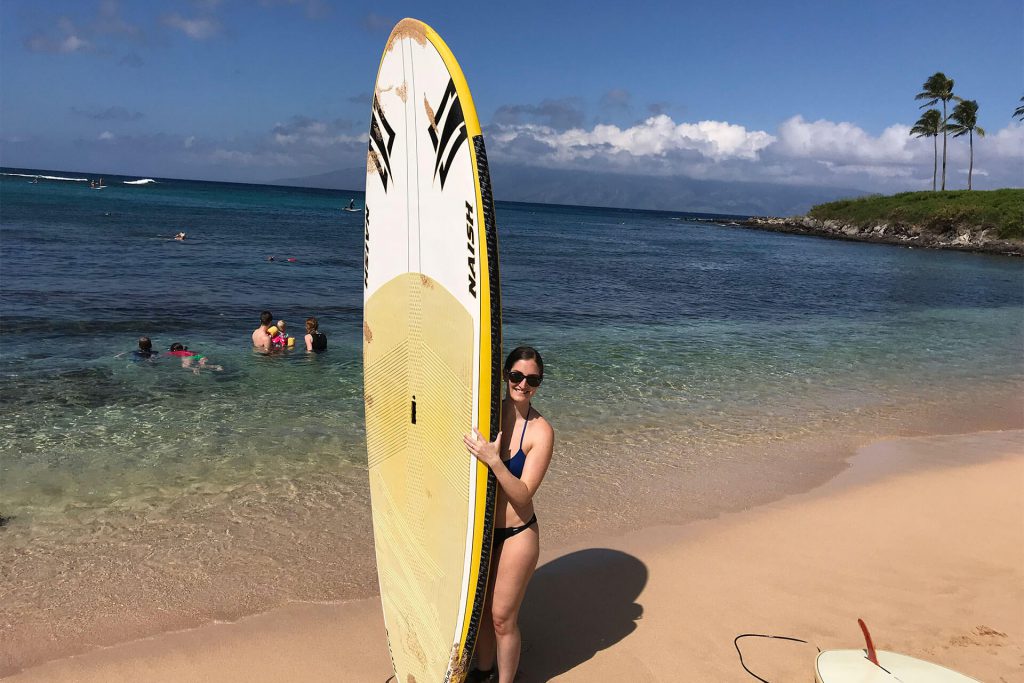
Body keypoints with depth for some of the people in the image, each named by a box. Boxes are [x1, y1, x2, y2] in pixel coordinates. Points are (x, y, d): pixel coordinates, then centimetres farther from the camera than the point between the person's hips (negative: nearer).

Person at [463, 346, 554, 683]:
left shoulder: (541, 431, -16)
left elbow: (523, 494, -21)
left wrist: (494, 460, -31)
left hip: (516, 534, -5)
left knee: (502, 618, 8)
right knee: (479, 608, 21)